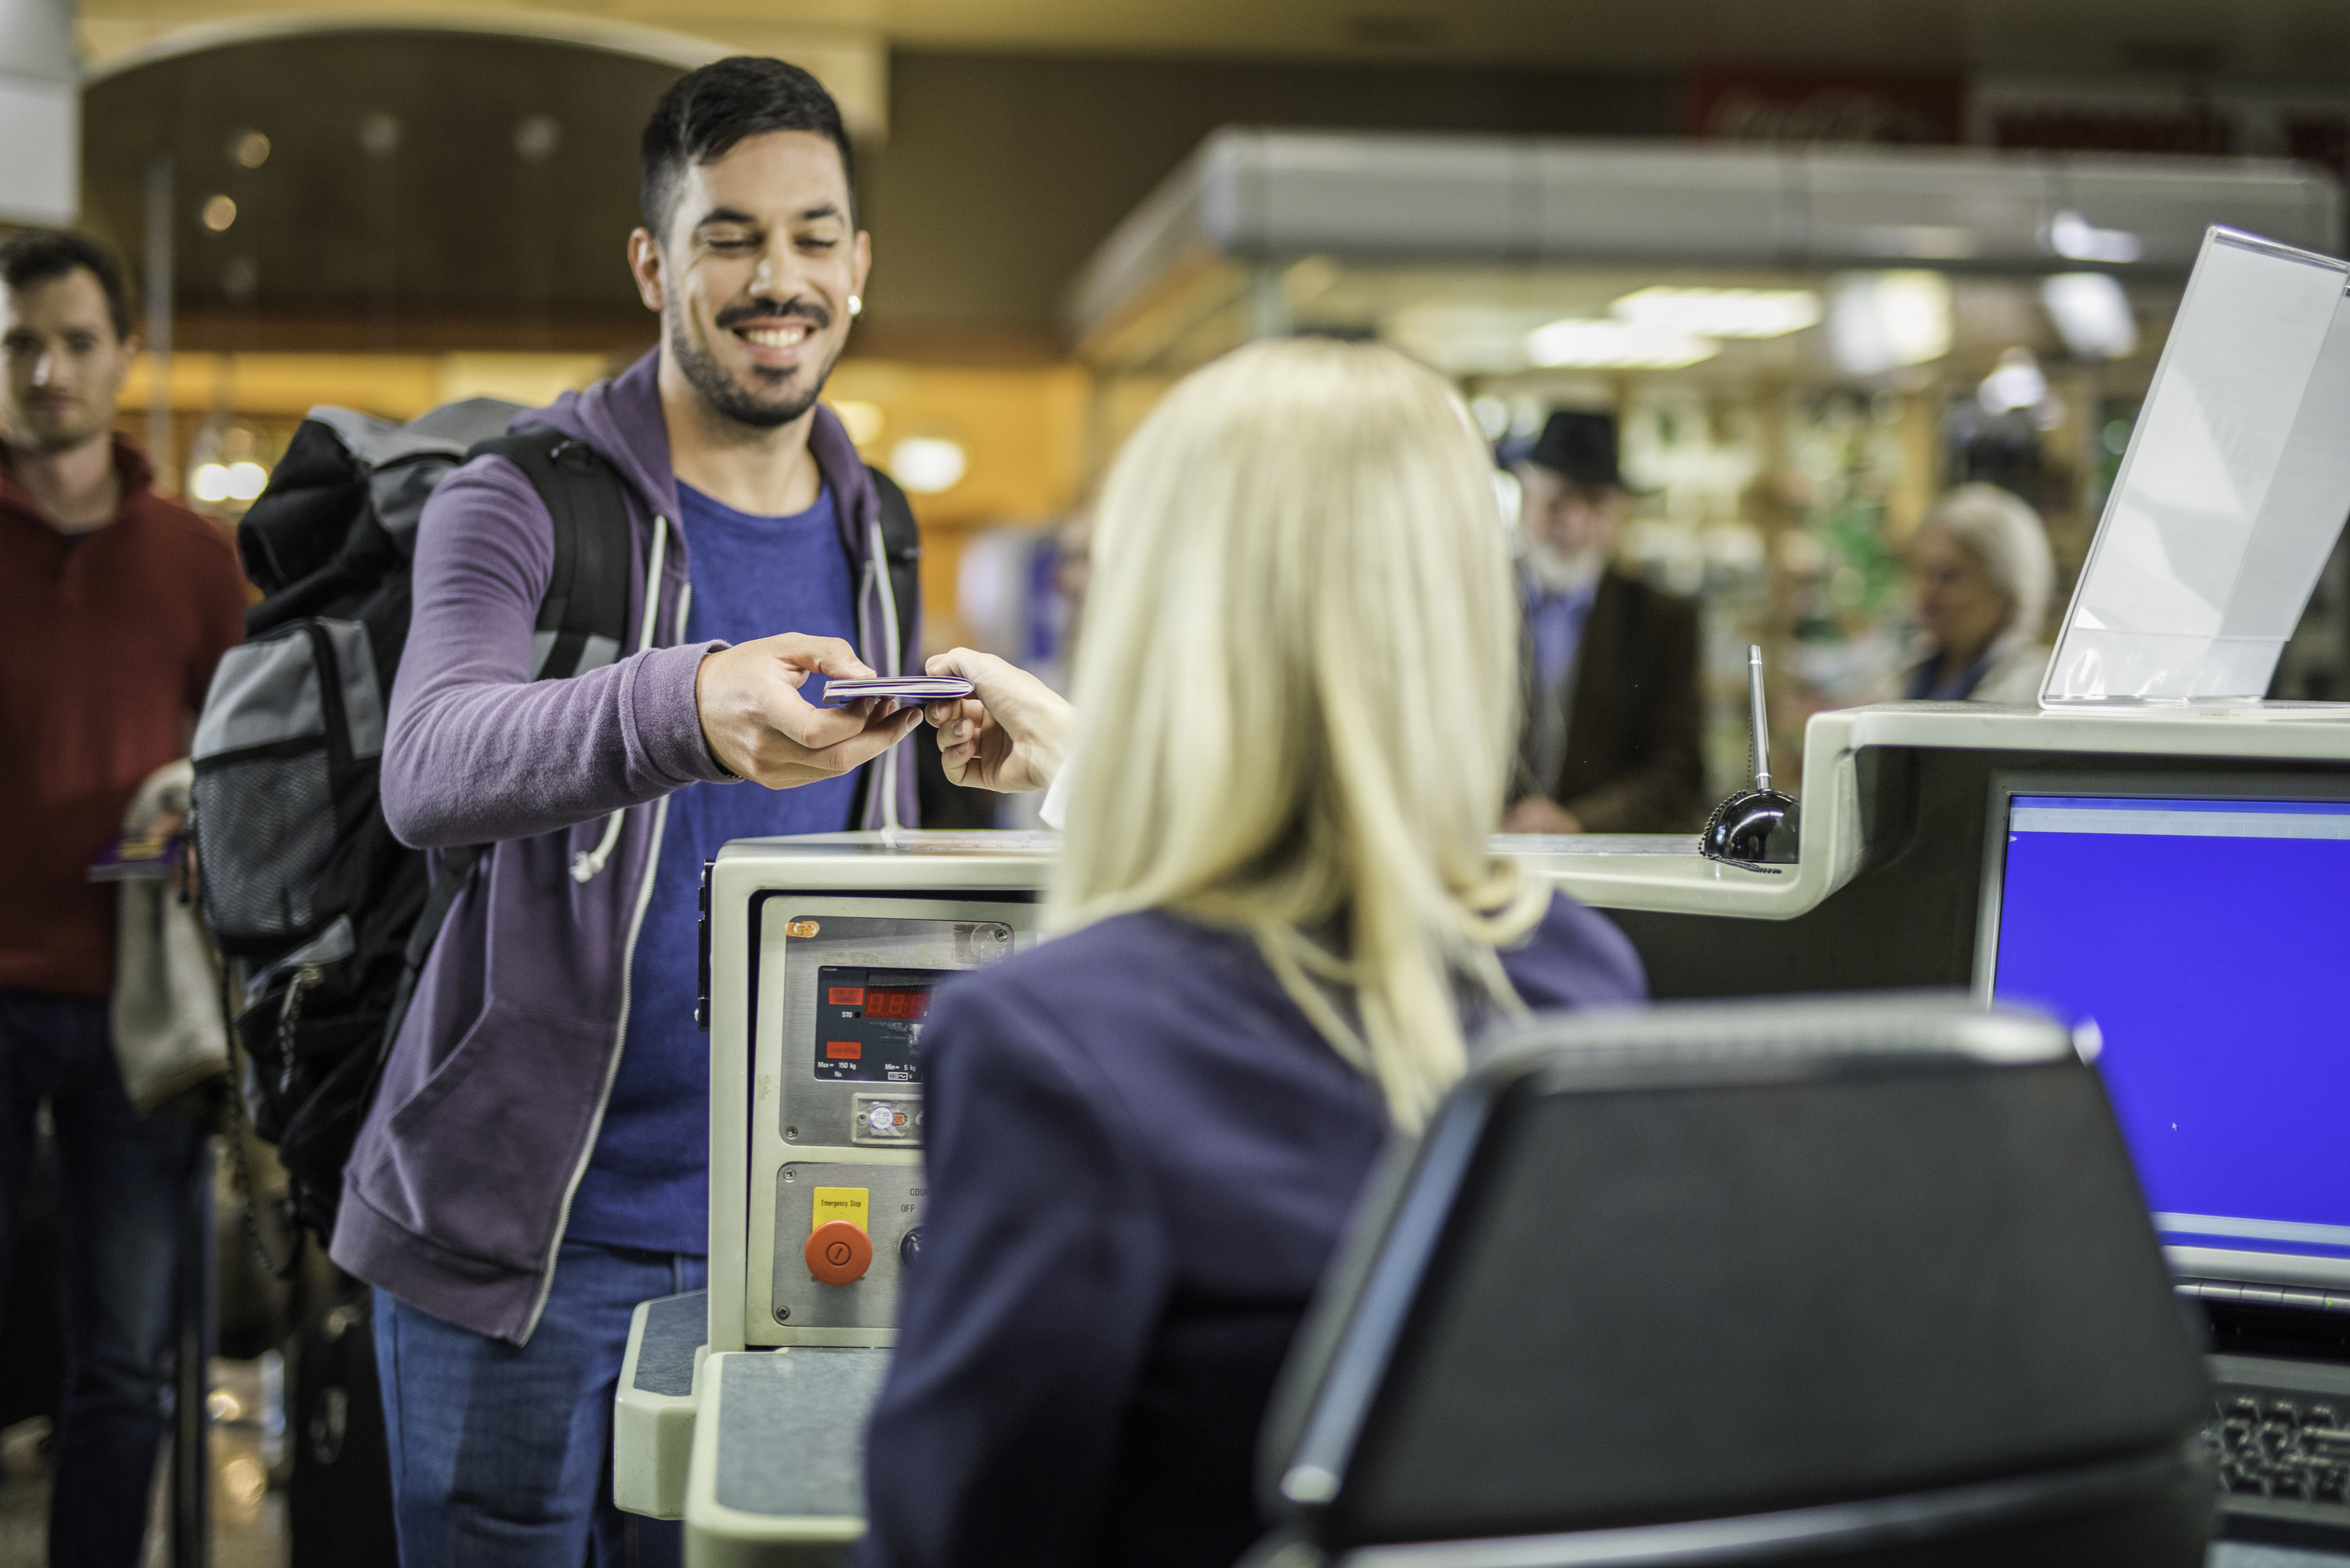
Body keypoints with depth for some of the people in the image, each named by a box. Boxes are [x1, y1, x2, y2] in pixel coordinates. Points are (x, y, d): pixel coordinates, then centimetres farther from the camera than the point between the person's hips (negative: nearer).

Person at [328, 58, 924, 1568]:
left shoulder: (871, 537, 10)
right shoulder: (525, 500, -8)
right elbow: (432, 772, -28)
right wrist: (689, 707, -47)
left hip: (761, 1237, 5)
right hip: (518, 1231, -5)